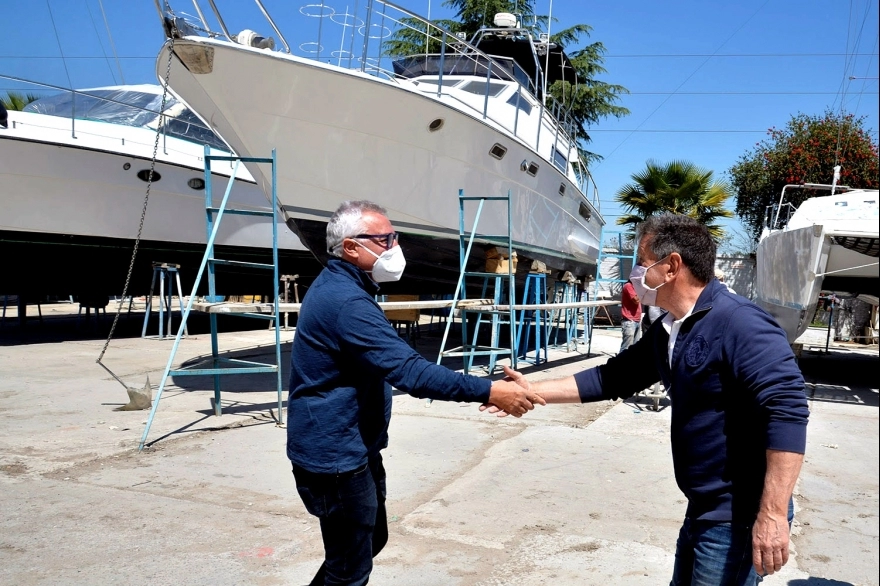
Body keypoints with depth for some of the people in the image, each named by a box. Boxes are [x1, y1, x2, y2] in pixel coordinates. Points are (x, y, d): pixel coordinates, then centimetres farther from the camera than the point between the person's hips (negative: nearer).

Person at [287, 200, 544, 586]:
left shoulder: (339, 287, 10)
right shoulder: (346, 301, -25)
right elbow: (409, 371, -33)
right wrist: (488, 391, -32)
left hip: (353, 449, 11)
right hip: (335, 456, -11)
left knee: (371, 539, 24)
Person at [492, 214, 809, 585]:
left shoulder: (740, 323, -22)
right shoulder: (667, 332, 7)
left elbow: (788, 411, -27)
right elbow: (611, 379, 13)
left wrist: (773, 515, -29)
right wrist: (534, 391, 11)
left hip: (738, 519, -9)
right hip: (702, 511, 9)